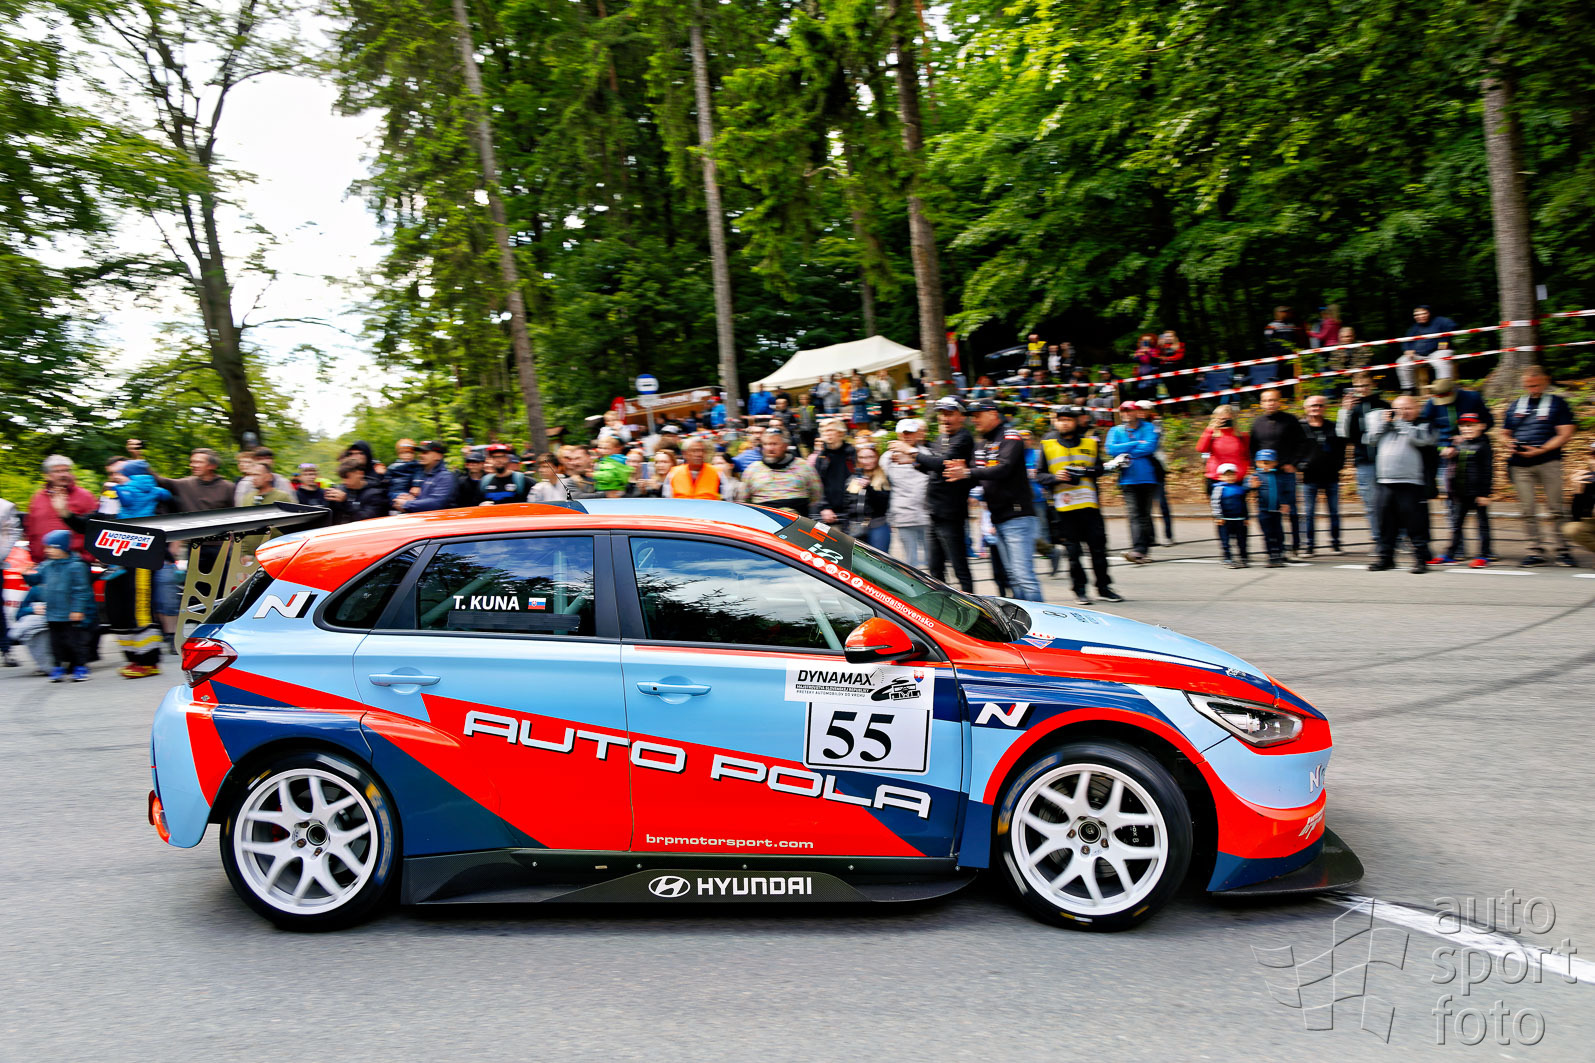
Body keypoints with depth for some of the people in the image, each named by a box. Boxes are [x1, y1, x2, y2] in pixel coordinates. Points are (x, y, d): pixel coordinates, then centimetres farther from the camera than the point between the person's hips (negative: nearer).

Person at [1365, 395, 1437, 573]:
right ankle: (1386, 557, 19)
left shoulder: (1423, 426, 6)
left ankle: (1421, 559, 0)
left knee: (1416, 524, -5)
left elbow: (1418, 438, -13)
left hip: (1411, 484, -5)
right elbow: (1369, 439, 12)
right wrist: (1383, 422, 4)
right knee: (1387, 523, 10)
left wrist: (1401, 422, -5)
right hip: (1386, 483, 5)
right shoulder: (1385, 426, 21)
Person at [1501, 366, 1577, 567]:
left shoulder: (1557, 403, 5)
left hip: (1547, 462, -3)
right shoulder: (1516, 405, 17)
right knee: (1527, 510, 1)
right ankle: (1536, 551, 5)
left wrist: (1541, 450, -16)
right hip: (1520, 465, 3)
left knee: (1555, 508, -2)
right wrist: (1510, 444, -2)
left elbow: (1565, 434, -3)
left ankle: (1563, 551, 4)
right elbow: (1505, 433, 21)